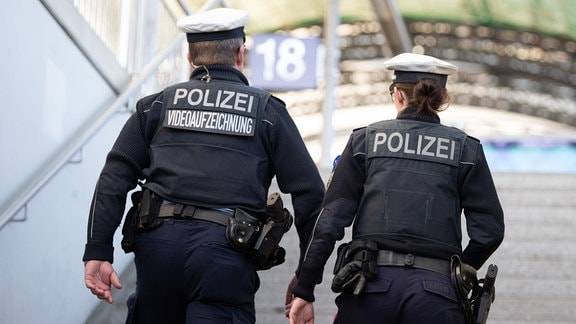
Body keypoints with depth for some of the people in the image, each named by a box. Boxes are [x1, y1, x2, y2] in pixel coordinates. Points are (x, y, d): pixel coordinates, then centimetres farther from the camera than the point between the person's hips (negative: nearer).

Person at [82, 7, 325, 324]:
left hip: (158, 244, 2)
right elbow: (310, 191, 6)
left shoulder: (157, 105, 16)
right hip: (225, 252, -2)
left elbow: (114, 179, 6)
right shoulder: (267, 110, 11)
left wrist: (98, 252, 3)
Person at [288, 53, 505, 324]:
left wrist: (304, 290, 5)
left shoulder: (365, 140, 9)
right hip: (435, 289, 0)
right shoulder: (465, 149, 9)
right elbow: (489, 230, 4)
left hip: (371, 283, 0)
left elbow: (332, 218, 3)